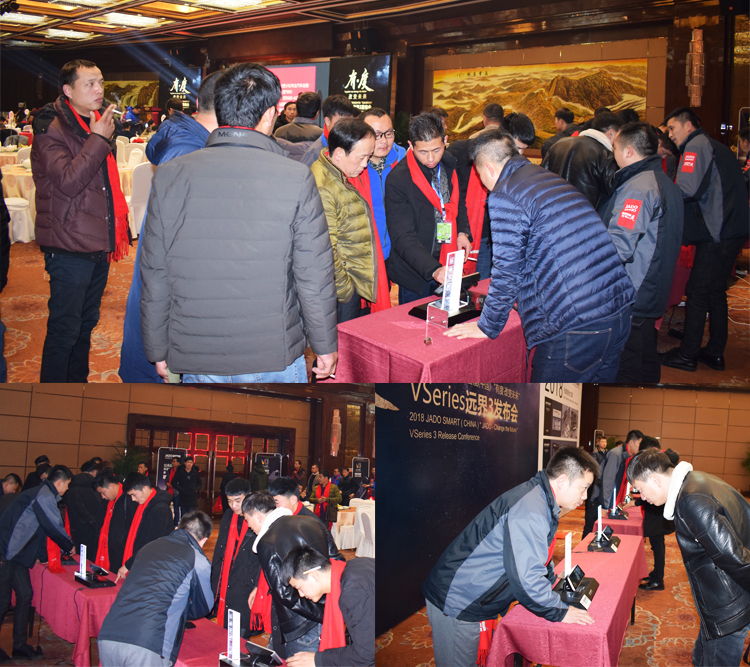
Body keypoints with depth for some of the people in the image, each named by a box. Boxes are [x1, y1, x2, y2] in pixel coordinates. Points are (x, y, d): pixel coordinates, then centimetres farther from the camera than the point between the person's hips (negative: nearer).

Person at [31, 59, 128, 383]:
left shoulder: (100, 122, 13)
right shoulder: (51, 128, -12)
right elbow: (68, 181, -26)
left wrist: (120, 224, 18)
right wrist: (98, 139, -22)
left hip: (99, 245, 8)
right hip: (69, 248, -8)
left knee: (86, 323, 17)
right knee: (64, 330, -2)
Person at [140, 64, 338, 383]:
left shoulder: (168, 176, -5)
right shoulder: (296, 178, -13)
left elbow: (154, 277, 0)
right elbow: (314, 277, -9)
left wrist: (158, 350, 12)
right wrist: (325, 347, 5)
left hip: (196, 359, 2)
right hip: (274, 358, -2)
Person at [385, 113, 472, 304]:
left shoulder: (448, 164, 2)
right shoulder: (397, 180, -19)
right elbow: (402, 237, -22)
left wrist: (462, 231, 2)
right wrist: (434, 269, -34)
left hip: (447, 267, 6)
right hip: (416, 274, -5)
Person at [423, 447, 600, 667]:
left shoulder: (540, 500, 7)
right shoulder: (530, 511, -28)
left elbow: (535, 558, 23)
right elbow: (526, 578, -31)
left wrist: (556, 586, 15)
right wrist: (559, 612, -17)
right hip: (457, 605, -10)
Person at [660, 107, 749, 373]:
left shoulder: (696, 146, -8)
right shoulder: (718, 148, 21)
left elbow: (688, 189, -21)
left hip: (716, 235, -9)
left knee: (697, 293, -3)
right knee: (715, 291, 15)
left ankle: (687, 355, 2)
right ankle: (715, 352, 20)